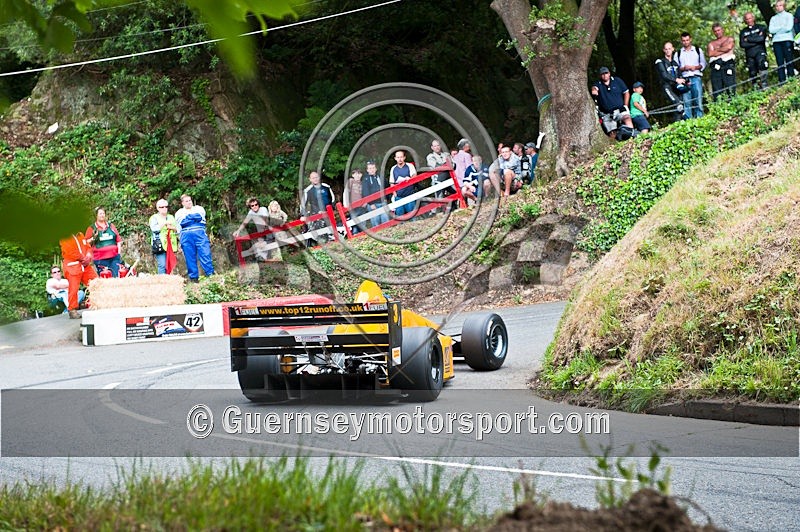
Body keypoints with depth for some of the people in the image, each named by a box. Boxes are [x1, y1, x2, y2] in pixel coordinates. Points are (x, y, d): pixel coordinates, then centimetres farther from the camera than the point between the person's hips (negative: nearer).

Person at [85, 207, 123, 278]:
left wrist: (119, 252, 9)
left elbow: (118, 240, 17)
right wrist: (93, 238, -13)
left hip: (114, 257, 3)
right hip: (100, 259, -3)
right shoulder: (91, 228, 6)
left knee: (116, 277, -3)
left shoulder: (111, 226, 15)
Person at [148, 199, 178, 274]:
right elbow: (154, 228, -11)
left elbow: (178, 229, 14)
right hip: (159, 245, -5)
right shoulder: (154, 218, 5)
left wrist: (172, 227, -6)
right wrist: (164, 223, -12)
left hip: (170, 245, 5)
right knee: (162, 265, -15)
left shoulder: (171, 217, 20)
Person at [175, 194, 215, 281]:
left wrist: (188, 217, 1)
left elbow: (200, 216, -2)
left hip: (200, 234, -1)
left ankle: (211, 275, -13)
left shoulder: (199, 208, 20)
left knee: (205, 254, -11)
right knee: (190, 258, -1)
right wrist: (194, 217, -1)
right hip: (186, 236, 1)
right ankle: (193, 278, 3)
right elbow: (182, 222, -1)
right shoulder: (179, 213, 19)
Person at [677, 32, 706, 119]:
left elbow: (703, 63, 14)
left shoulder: (698, 50, 15)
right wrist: (683, 68, -8)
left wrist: (696, 67, -5)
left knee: (698, 100, -8)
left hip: (696, 78, 0)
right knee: (686, 101, -6)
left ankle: (699, 117, -6)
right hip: (685, 79, 0)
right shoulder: (678, 53, 15)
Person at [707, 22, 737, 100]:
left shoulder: (729, 39, 17)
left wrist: (716, 50, 6)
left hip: (728, 65, -2)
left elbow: (729, 47, -4)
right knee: (716, 92, -7)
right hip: (715, 67, 2)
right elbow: (710, 54, 3)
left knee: (730, 90, -11)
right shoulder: (711, 44, 22)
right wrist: (723, 50, 1)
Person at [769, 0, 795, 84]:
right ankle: (782, 81, -5)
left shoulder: (789, 16, 10)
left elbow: (788, 28, -5)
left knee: (789, 61, -7)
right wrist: (782, 27, -3)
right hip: (776, 41, 3)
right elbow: (771, 30, 5)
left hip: (787, 40, -3)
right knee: (780, 63, -3)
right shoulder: (773, 18, 19)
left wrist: (776, 30, 1)